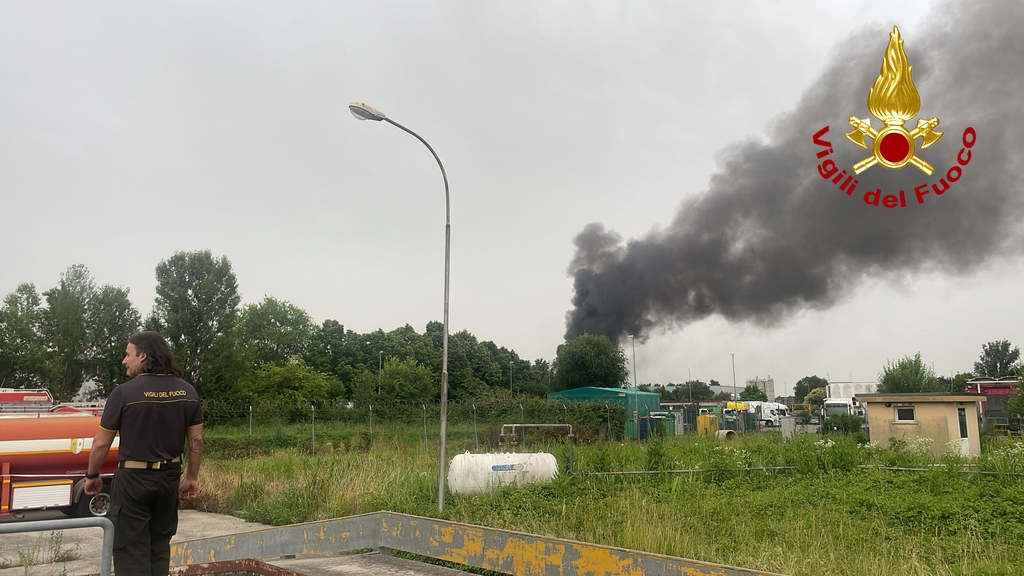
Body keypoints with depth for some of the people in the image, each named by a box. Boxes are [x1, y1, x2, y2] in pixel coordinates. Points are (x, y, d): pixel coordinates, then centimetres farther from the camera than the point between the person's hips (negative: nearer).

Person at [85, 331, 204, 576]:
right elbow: (196, 440, 4)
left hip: (133, 478, -4)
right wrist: (192, 477, 14)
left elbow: (101, 443, -6)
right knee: (160, 545, 18)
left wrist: (92, 476, 9)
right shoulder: (187, 392, 0)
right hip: (169, 476, 5)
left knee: (130, 548, 3)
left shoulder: (124, 392, -13)